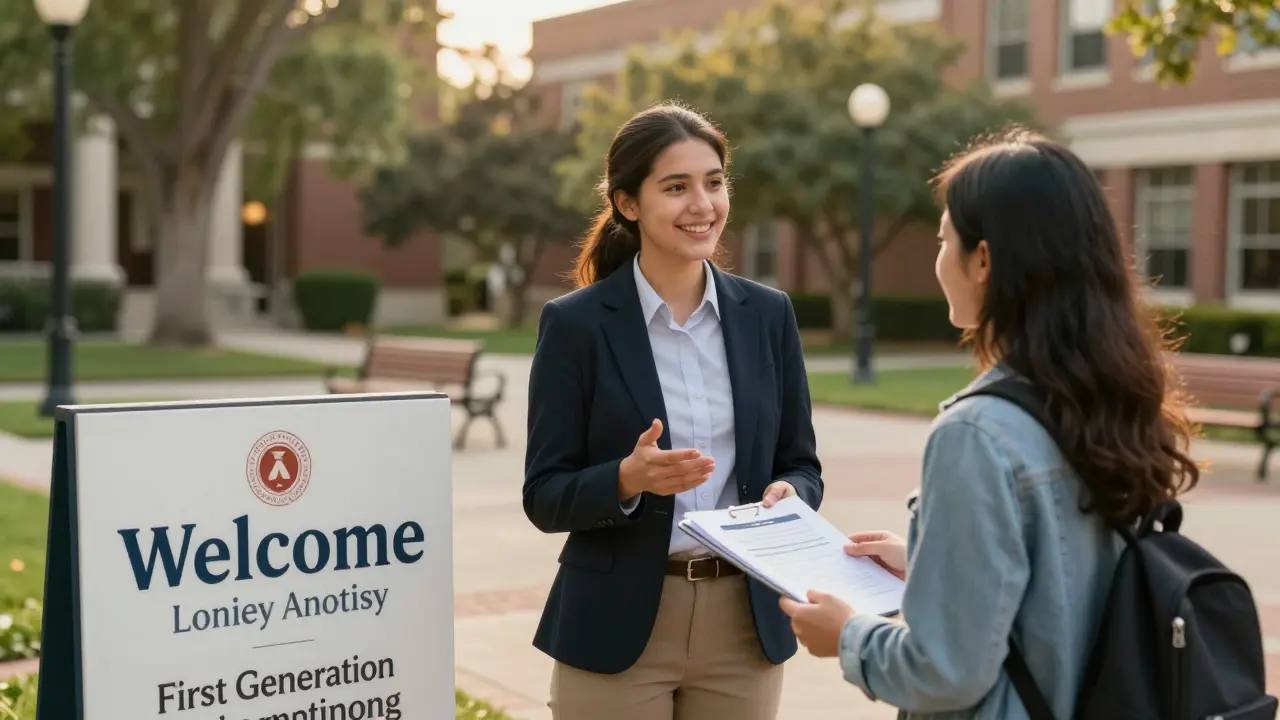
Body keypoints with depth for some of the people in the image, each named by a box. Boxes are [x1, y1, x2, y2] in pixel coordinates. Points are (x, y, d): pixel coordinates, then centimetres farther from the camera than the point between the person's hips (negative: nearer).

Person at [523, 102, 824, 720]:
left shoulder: (768, 314, 4)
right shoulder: (575, 323, -6)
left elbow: (801, 465, 9)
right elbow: (545, 496, -6)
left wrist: (787, 496, -13)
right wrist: (629, 478, -24)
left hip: (745, 623, 3)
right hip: (618, 628, -3)